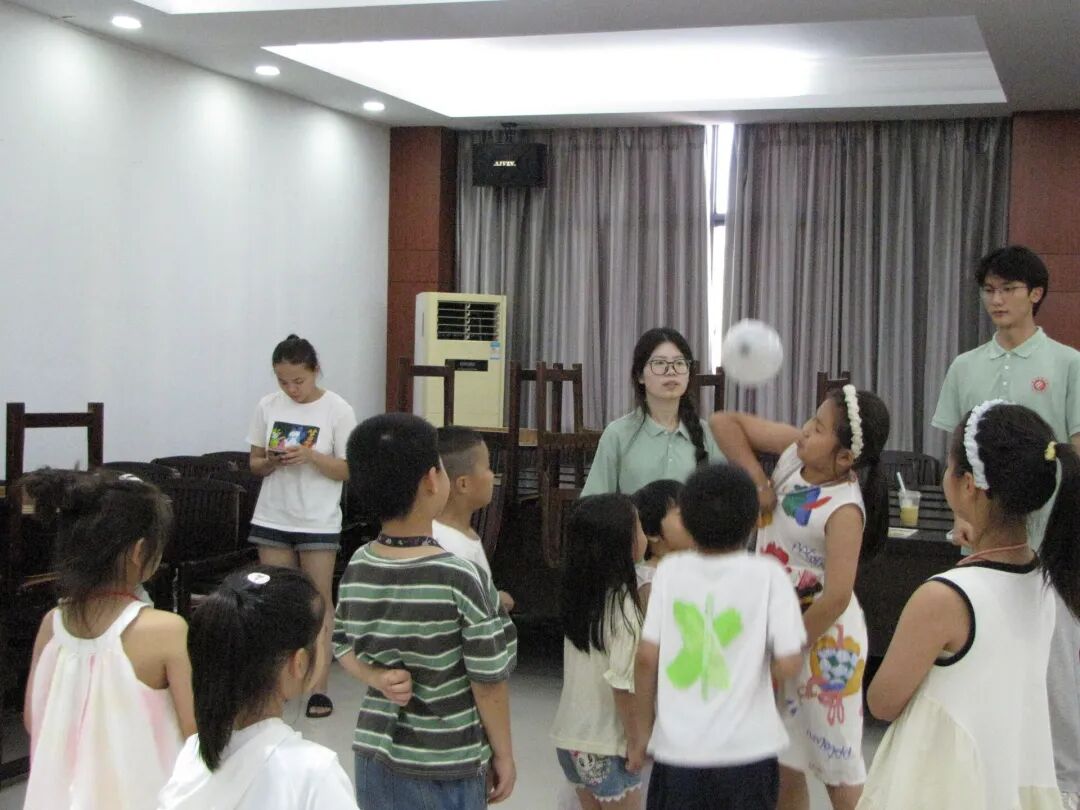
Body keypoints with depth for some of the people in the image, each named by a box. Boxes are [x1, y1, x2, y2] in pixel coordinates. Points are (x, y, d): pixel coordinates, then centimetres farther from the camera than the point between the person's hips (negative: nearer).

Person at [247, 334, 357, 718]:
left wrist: (310, 456, -22)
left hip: (318, 522, -3)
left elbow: (348, 470, -6)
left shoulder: (338, 410, -7)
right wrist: (270, 462, -14)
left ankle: (319, 688, 4)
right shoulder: (268, 406, 2)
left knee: (319, 601, 0)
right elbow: (254, 463, 9)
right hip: (273, 518, 3)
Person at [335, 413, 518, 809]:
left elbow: (344, 647, 8)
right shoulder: (461, 580, -21)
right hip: (445, 769, -5)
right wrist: (503, 754, -2)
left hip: (376, 756, 5)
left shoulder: (357, 568, -5)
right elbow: (488, 682, -14)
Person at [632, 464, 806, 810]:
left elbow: (646, 657, -4)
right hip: (747, 747, -1)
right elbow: (788, 665, -12)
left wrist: (643, 729, 7)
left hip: (678, 746, 1)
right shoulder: (767, 575, -7)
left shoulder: (670, 570, -2)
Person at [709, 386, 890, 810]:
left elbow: (836, 597, -30)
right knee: (782, 761, 17)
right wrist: (757, 480, -12)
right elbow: (724, 422, -2)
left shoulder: (844, 510, -26)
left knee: (837, 763, 5)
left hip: (823, 634, -7)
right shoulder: (794, 450, -8)